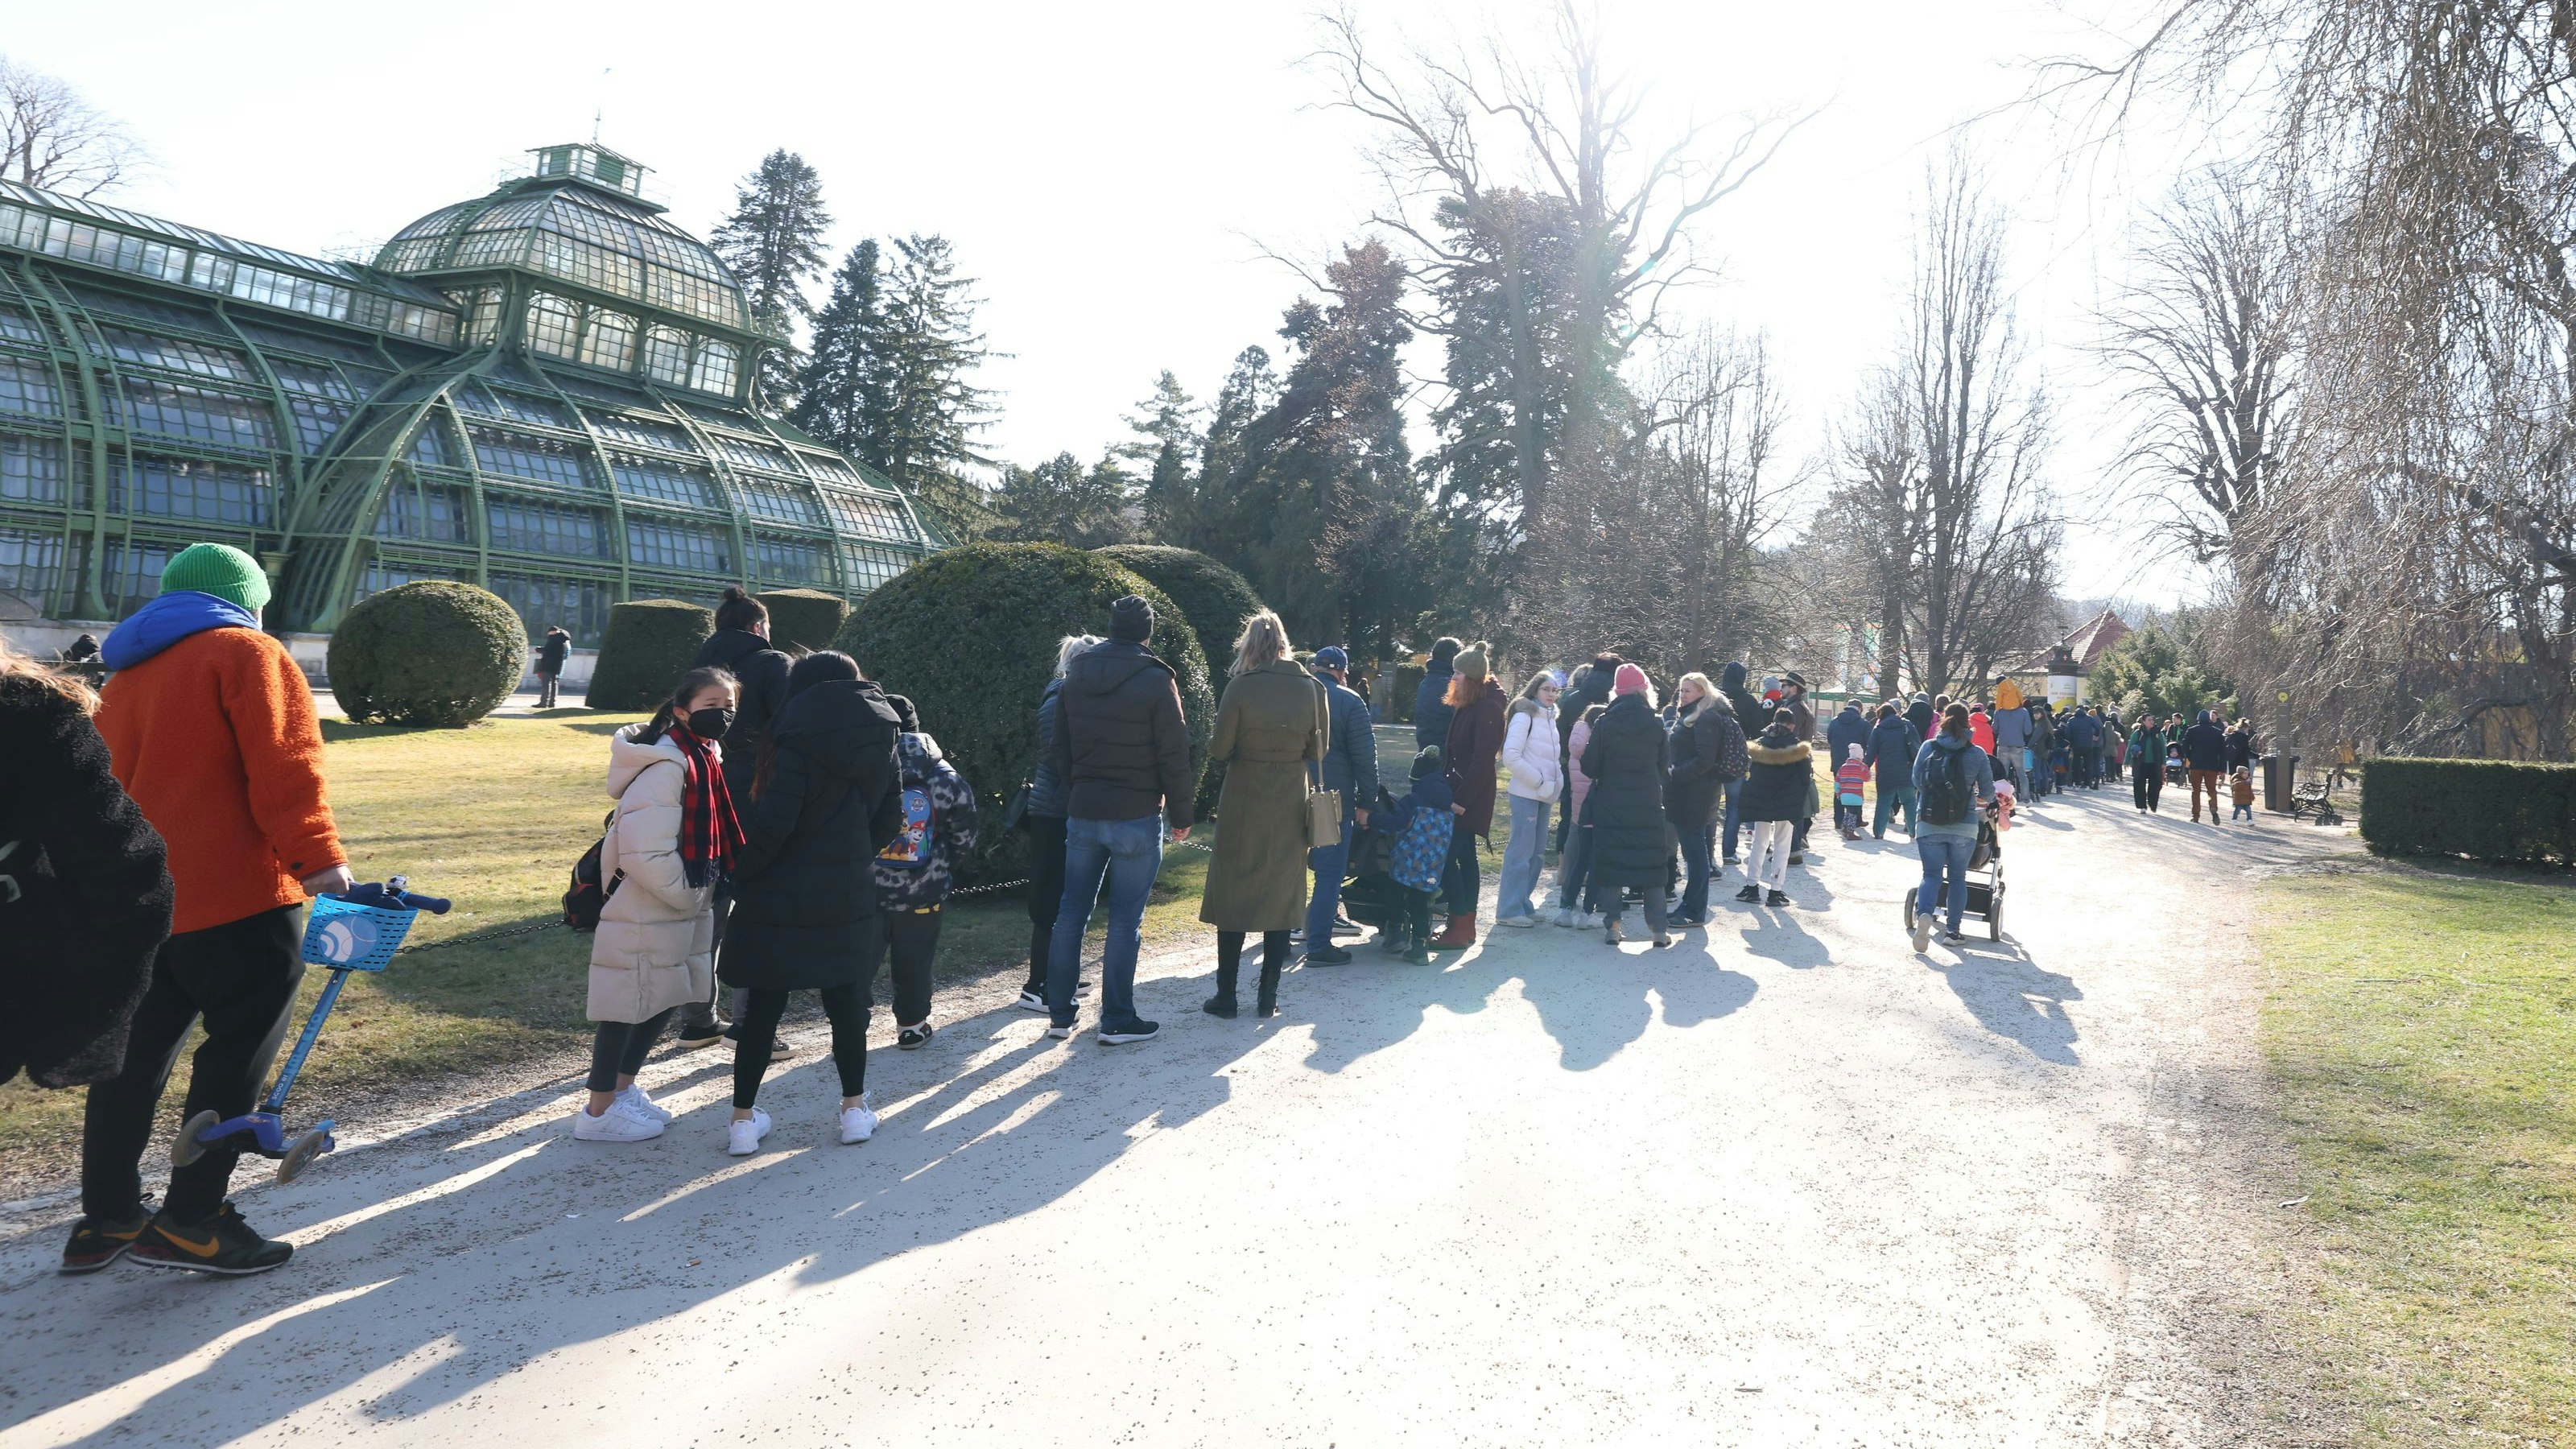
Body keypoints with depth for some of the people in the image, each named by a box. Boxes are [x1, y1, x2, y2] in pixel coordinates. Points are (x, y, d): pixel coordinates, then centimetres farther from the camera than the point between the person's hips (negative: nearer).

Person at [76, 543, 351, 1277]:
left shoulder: (126, 675, 20)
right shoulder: (245, 653, -5)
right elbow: (282, 766, -17)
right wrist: (318, 857, -21)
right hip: (237, 897, -8)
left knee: (136, 1054, 15)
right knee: (237, 1054, -1)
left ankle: (105, 1217, 23)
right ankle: (190, 1222, 1)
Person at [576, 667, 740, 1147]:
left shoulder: (707, 758, 7)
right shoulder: (665, 767, -23)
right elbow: (645, 853, -28)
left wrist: (703, 896, 10)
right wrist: (687, 896, -16)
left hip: (685, 910, 9)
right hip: (646, 914, -9)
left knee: (665, 1001, 18)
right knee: (629, 1007, 2)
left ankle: (623, 1088, 35)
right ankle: (598, 1111, 17)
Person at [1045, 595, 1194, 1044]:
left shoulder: (1075, 676, 6)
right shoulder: (1156, 680, -11)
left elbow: (1061, 748, 12)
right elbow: (1174, 754, -9)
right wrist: (1180, 813, 0)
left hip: (1082, 815, 5)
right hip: (1137, 817, -5)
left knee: (1072, 911, 12)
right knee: (1126, 919, 1)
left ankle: (1059, 1014, 18)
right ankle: (1117, 1020, 6)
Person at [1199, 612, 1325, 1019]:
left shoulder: (1241, 686, -11)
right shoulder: (1312, 688, -2)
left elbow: (1218, 749, -8)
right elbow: (1317, 752, 4)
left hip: (1243, 801, -2)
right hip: (1291, 804, 3)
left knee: (1233, 895, 7)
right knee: (1281, 894, 10)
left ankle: (1226, 996, 10)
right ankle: (1268, 997, 12)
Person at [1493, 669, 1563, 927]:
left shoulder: (1550, 718, 14)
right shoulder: (1524, 716, -10)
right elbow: (1511, 756, -18)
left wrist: (1555, 783, 3)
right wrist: (1538, 780, -14)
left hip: (1544, 794, 8)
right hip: (1526, 793, -8)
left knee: (1538, 852, 11)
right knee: (1521, 850, -7)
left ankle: (1522, 903, 20)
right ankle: (1508, 909, -3)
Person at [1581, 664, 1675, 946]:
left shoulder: (1605, 724, -7)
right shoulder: (1656, 725, -3)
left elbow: (1589, 767, -5)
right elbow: (1665, 767, 4)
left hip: (1611, 805, -1)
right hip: (1648, 805, 1)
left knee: (1610, 863, 6)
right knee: (1652, 865, 8)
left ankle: (1612, 925, 4)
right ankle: (1659, 928, 7)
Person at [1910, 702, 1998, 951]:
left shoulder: (1927, 747, -2)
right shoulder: (1977, 754, -4)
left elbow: (1916, 781, 4)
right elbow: (1988, 793, 3)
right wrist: (1980, 800, 27)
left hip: (1929, 824, 0)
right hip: (1964, 826, 0)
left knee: (1932, 874, 6)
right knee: (1957, 877, 13)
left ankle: (1924, 914, -22)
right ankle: (1953, 930, 16)